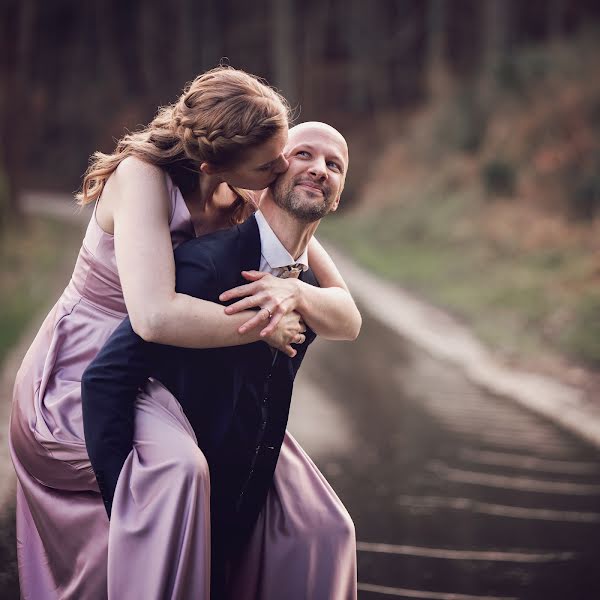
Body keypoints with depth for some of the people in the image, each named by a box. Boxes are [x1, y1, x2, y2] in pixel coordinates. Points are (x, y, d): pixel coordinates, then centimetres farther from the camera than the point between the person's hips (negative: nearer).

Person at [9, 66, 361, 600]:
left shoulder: (260, 206, -6)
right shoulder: (144, 177, -23)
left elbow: (347, 320, -9)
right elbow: (154, 316, -37)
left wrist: (296, 294, -31)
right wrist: (264, 327, -27)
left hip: (164, 391, 6)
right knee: (175, 468, -34)